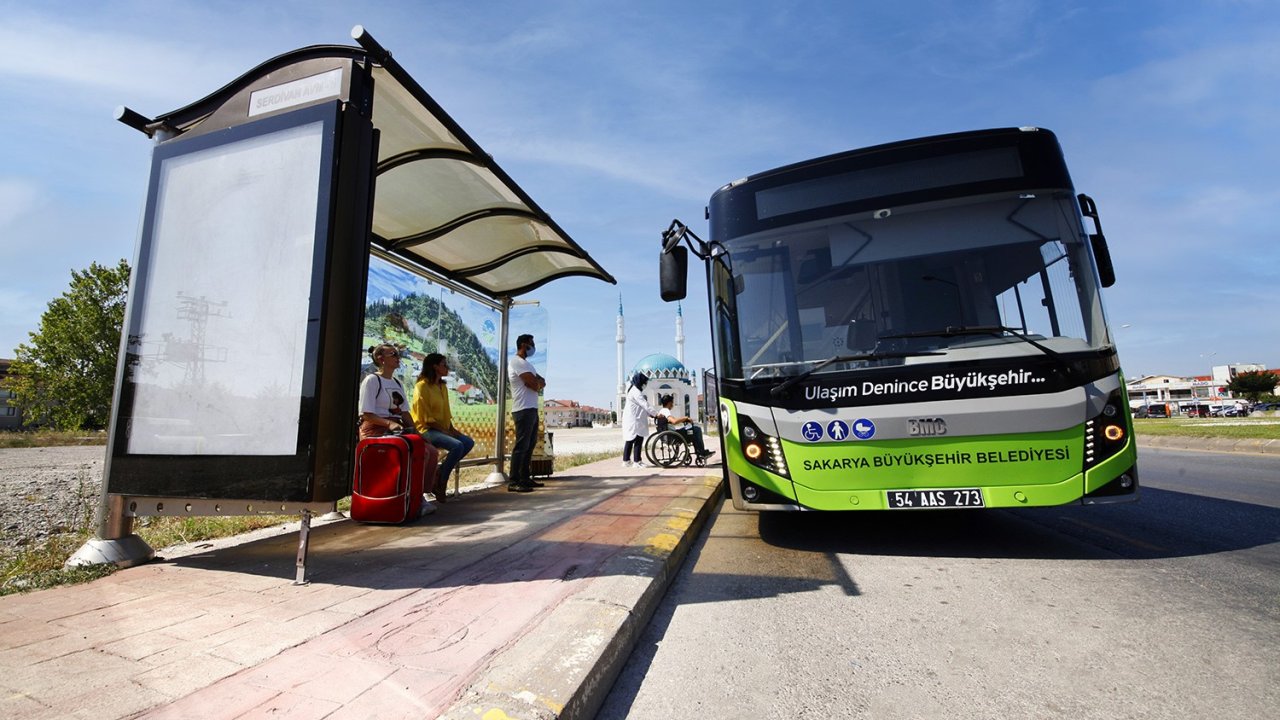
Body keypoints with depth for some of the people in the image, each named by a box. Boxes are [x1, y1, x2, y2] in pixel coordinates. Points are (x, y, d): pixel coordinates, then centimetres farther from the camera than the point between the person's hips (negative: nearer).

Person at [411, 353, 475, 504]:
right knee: (457, 446, -27)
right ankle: (440, 483, -11)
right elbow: (425, 418, -13)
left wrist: (451, 429, 1)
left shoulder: (443, 387, 15)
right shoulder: (422, 386, -10)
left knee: (469, 442, -11)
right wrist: (444, 430, -16)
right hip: (426, 429, -8)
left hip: (442, 429, 8)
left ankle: (439, 474, -2)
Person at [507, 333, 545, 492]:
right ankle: (513, 482, -6)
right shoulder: (518, 362, -10)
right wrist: (538, 382, 4)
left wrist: (536, 382, -7)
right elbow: (535, 385, -18)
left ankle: (525, 478, 18)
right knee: (521, 446, -9)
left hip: (532, 409, 10)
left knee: (530, 445, 12)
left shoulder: (526, 363, 22)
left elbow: (542, 382, 14)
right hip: (524, 410, -10)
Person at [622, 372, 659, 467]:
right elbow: (645, 405, -18)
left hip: (632, 421, 11)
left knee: (630, 440, 12)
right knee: (638, 440, -9)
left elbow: (641, 407, 21)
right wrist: (656, 414, -15)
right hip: (634, 421, -11)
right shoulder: (636, 392, -14)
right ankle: (637, 462, -6)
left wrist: (650, 414, 12)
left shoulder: (635, 391, 19)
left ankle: (626, 461, 16)